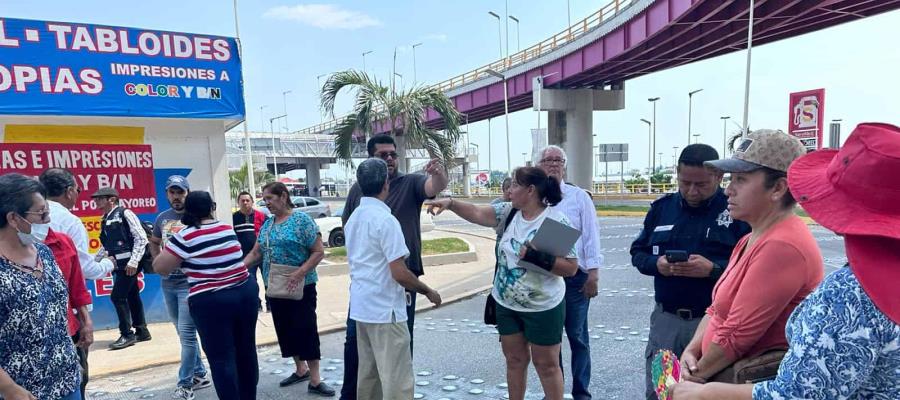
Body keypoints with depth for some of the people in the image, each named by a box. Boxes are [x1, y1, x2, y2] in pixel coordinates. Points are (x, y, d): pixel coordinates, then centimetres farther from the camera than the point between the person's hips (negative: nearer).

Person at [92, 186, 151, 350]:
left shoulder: (125, 214, -10)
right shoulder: (105, 220, 13)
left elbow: (141, 238, -15)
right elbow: (106, 246, 21)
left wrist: (133, 261, -20)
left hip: (128, 264, -8)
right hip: (119, 264, 8)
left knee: (117, 296, -8)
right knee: (132, 296, 13)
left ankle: (127, 335, 2)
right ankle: (141, 331, 22)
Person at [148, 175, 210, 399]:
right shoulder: (162, 218, 7)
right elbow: (154, 243, 23)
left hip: (190, 283, -6)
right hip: (167, 284, 7)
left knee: (186, 333, -5)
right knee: (184, 333, 15)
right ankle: (200, 375, 29)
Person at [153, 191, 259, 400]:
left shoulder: (185, 237, -11)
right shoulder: (228, 229, 7)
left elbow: (159, 267, -5)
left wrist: (169, 247, 13)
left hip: (211, 302, -6)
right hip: (245, 292, 6)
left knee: (221, 358, 4)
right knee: (246, 350, 17)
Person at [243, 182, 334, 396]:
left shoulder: (301, 219, -11)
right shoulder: (267, 224, 9)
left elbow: (319, 252, -14)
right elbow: (256, 253, 13)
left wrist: (301, 272, -25)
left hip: (301, 287, -7)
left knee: (306, 329, -4)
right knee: (285, 329, 14)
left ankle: (315, 380, 4)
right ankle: (301, 370, 30)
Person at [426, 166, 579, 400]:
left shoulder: (557, 222, -18)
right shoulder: (509, 212, -1)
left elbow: (571, 267, -17)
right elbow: (477, 213, -1)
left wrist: (539, 258, -29)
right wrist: (450, 203, -15)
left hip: (542, 308, -5)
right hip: (507, 304, 6)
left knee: (546, 365, 10)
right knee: (515, 360, 19)